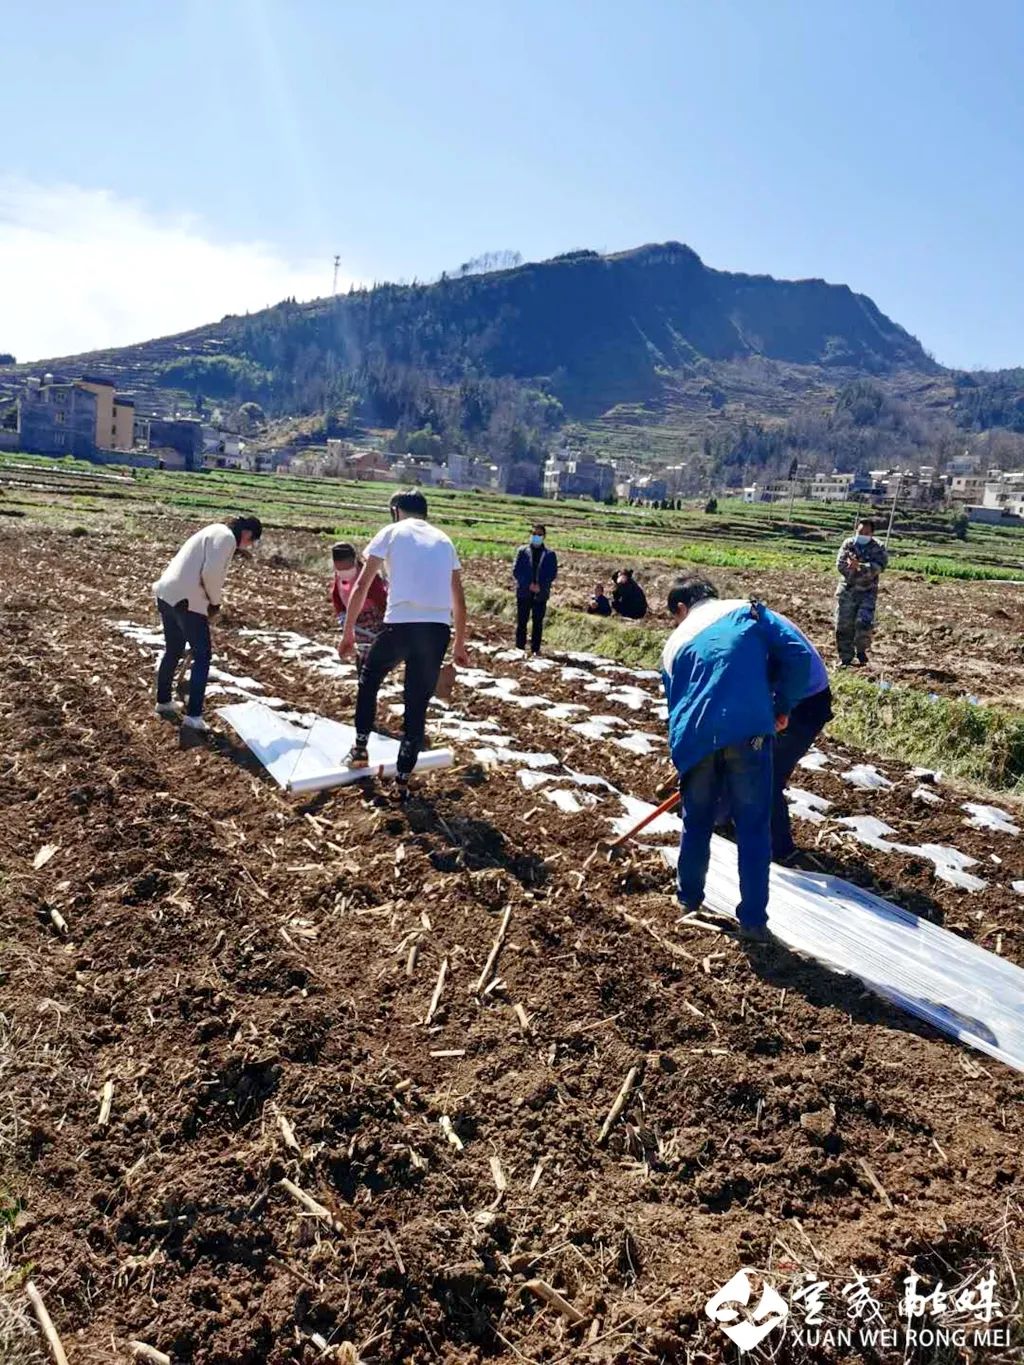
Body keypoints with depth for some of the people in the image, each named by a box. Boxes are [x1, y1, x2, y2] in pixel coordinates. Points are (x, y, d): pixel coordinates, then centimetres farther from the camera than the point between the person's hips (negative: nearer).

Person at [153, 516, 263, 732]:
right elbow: (211, 573, -20)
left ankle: (163, 701, 36)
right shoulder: (226, 537, -8)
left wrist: (210, 599, 14)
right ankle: (193, 715, 0)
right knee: (203, 655, 0)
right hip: (186, 600, -9)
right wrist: (215, 601, -4)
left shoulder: (215, 532, 21)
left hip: (168, 594, 9)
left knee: (173, 651, 23)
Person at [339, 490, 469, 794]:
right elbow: (459, 600, 22)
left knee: (369, 681, 25)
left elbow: (361, 586, 7)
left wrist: (348, 631, 14)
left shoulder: (391, 532, 11)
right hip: (438, 628, 3)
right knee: (418, 704, 12)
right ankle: (403, 777, 16)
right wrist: (459, 644, 29)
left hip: (401, 624, -3)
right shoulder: (443, 540, 22)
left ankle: (360, 749, 28)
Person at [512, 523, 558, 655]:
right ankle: (520, 647, 5)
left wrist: (541, 585, -13)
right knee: (522, 621, -1)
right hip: (523, 592, -1)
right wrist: (528, 584, -12)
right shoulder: (522, 551, 4)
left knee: (538, 622, 4)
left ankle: (535, 649, 9)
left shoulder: (550, 554, 6)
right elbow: (516, 571, 0)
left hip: (541, 593, 1)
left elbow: (553, 574, 2)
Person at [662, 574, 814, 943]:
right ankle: (753, 920, 14)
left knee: (696, 823, 22)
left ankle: (689, 898, 38)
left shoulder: (675, 643, 21)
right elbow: (799, 655, 3)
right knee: (753, 829, 9)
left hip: (695, 739, 3)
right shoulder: (747, 611, 15)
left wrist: (681, 750, 33)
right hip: (747, 731, -2)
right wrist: (782, 707, 13)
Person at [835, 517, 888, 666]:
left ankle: (861, 650, 10)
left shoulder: (878, 548, -1)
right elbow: (840, 563, -7)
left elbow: (877, 567, -18)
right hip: (847, 590, 2)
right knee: (843, 625, 2)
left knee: (864, 622, -17)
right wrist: (859, 569, -17)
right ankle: (845, 658, 16)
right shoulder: (848, 543, 3)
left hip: (867, 592, -2)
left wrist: (859, 566, -32)